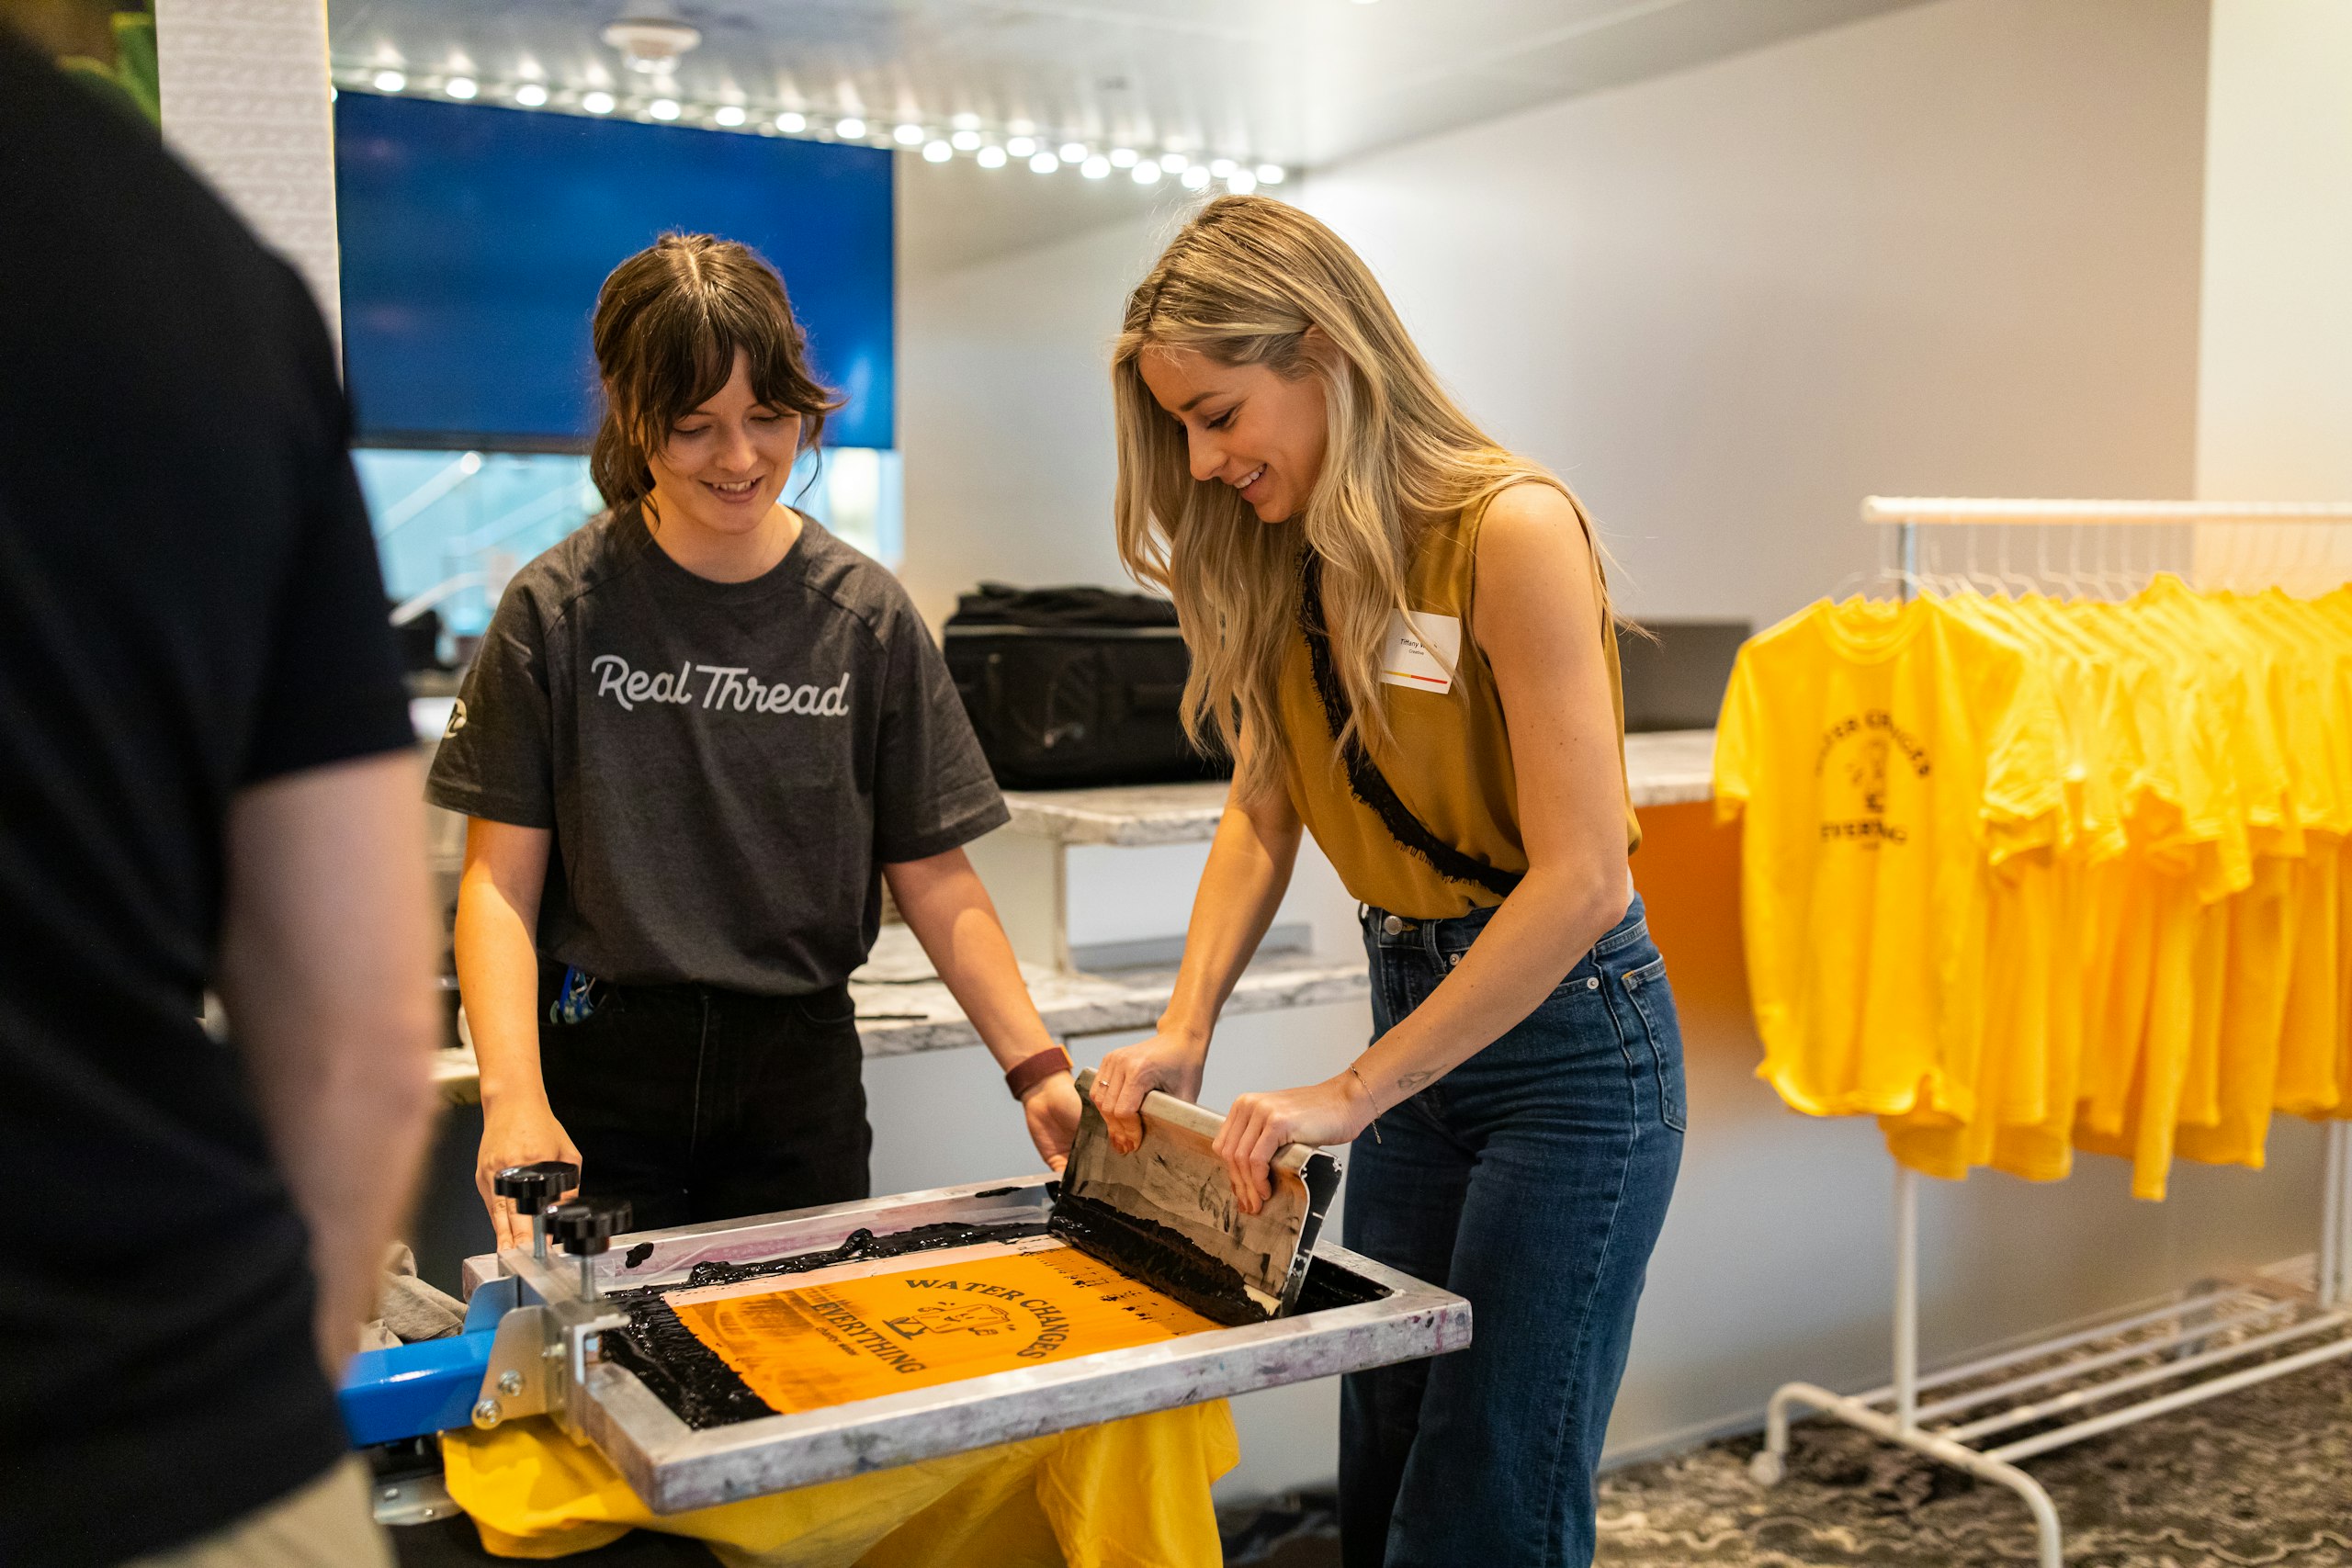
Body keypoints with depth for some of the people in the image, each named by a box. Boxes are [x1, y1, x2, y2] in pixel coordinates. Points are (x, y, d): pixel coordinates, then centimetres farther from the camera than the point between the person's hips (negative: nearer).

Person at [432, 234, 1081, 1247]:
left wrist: (1037, 1070, -9)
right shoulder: (560, 611, -4)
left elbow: (933, 876, 1)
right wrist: (514, 1096, -20)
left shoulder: (866, 617, 1)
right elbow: (501, 879, -6)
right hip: (601, 1064, -1)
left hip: (800, 1072, 2)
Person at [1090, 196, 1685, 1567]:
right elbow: (1262, 812, 7)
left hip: (1568, 1041, -7)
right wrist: (1186, 1027, -8)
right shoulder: (1284, 562, 3)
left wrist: (1353, 1093, -21)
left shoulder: (1511, 529, -20)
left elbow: (1580, 880, -23)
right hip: (1412, 1015, 7)